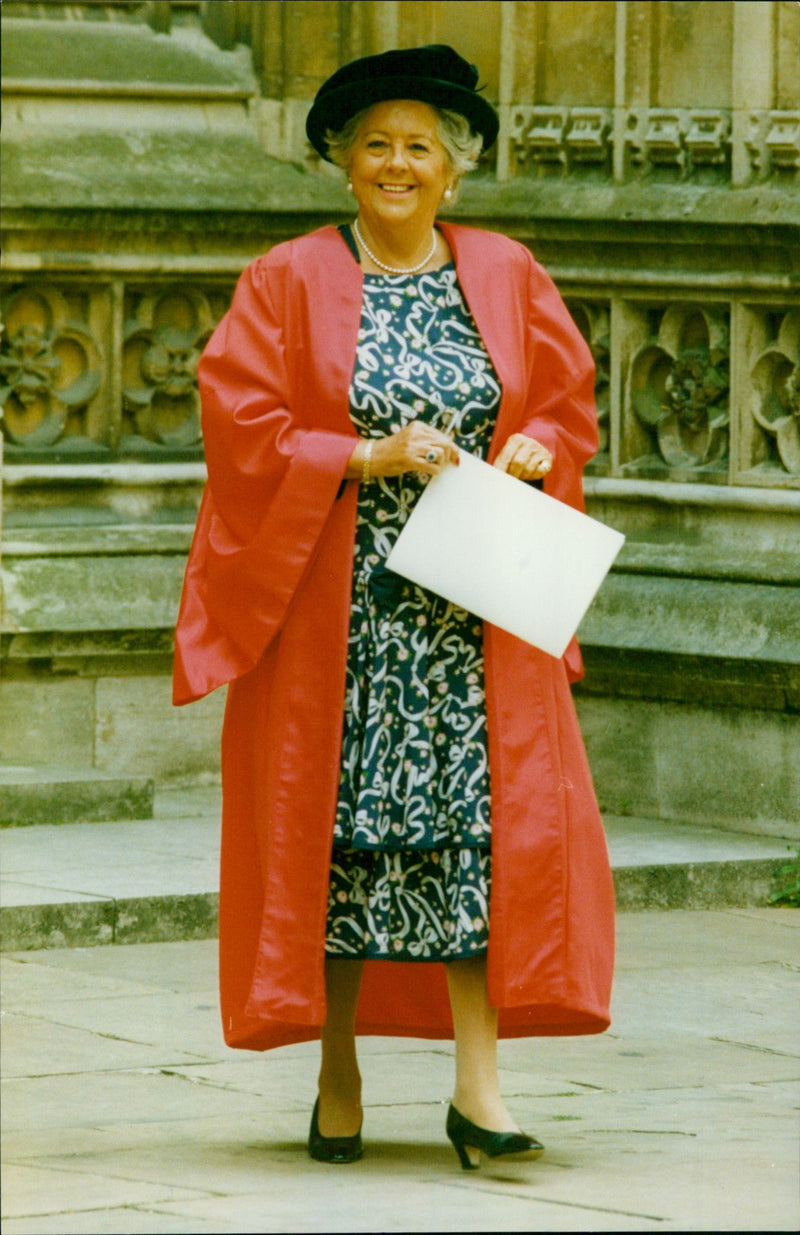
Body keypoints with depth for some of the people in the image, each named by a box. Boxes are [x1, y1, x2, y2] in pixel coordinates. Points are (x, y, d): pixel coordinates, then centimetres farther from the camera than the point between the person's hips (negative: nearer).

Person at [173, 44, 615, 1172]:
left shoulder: (507, 276, 10)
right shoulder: (287, 283, 2)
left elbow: (570, 400, 15)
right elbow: (241, 427, -4)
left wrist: (536, 446, -7)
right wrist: (369, 457, -15)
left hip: (473, 612, 2)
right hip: (338, 606, -1)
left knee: (480, 820, -9)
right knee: (341, 823, -1)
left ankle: (477, 1081, -11)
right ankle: (338, 1079, 10)